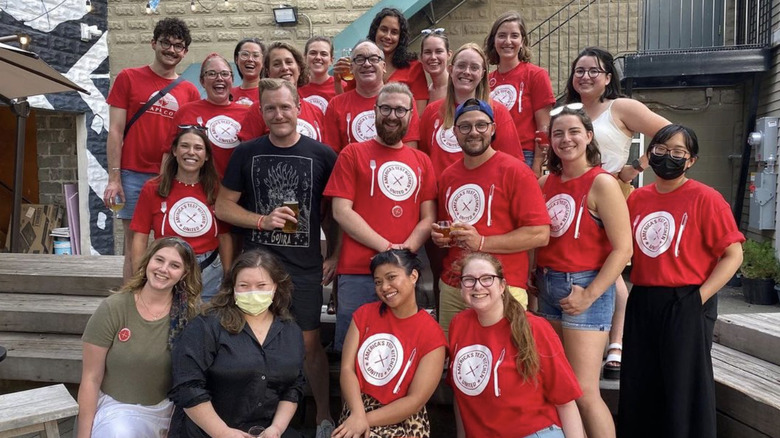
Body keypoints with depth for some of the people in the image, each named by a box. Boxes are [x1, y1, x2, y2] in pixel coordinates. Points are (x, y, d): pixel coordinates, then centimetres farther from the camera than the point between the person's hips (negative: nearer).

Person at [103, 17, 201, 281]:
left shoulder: (190, 92, 10)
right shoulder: (128, 78, 6)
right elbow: (115, 131, 2)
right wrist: (114, 178, -5)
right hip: (134, 176, -1)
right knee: (134, 245, 3)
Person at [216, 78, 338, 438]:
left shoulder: (322, 155, -1)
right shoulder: (246, 153, 2)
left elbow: (333, 211, 6)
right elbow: (223, 207, 3)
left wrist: (335, 255, -1)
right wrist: (262, 221, -12)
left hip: (305, 267, -1)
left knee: (309, 342, 4)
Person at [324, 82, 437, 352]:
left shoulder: (422, 161, 14)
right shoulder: (353, 154, 4)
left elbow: (428, 217, 9)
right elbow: (341, 211, -6)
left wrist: (406, 249, -10)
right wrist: (387, 248, -12)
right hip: (358, 272, -3)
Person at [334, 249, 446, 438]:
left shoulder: (432, 335, -9)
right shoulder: (364, 314, 3)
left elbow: (415, 401, -11)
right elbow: (347, 368, -4)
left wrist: (366, 420, -15)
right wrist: (358, 414, -19)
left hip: (403, 422, -3)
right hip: (357, 410, 3)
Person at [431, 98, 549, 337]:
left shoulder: (515, 171, -7)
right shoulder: (447, 176, 12)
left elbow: (540, 234, -13)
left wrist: (482, 243, -17)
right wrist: (439, 237, 3)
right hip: (450, 289, 5)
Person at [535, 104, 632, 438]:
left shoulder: (601, 183, -9)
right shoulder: (545, 183, 8)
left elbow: (622, 248, -13)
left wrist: (589, 295, -16)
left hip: (584, 287, -6)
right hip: (546, 286, 6)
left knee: (584, 391, -4)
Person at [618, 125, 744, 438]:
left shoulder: (705, 198, -7)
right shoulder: (637, 198, 7)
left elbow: (733, 254, -9)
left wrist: (699, 297, -14)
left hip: (686, 305, -5)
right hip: (641, 303, 5)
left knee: (684, 390, 6)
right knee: (639, 388, 16)